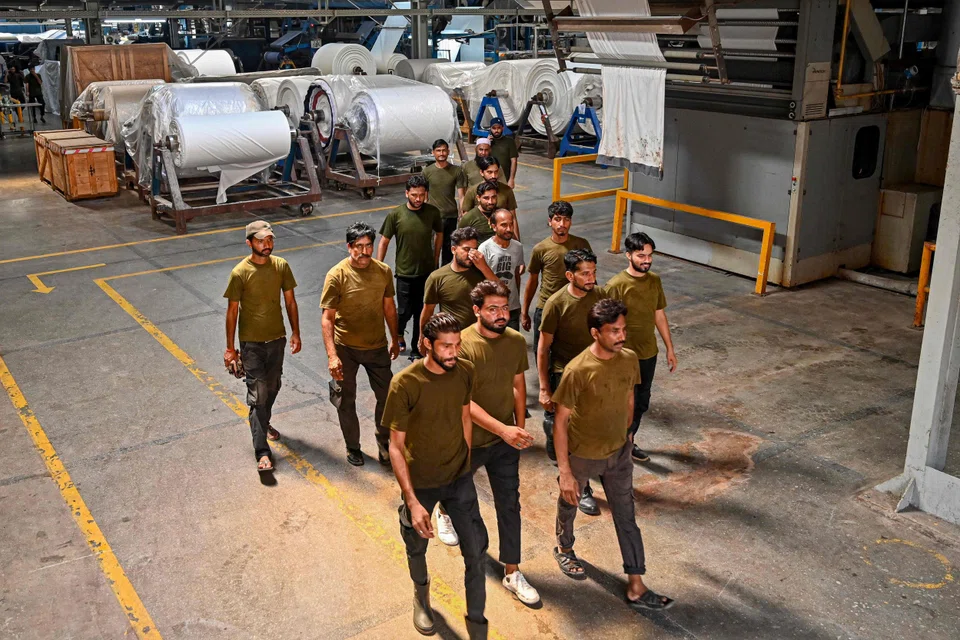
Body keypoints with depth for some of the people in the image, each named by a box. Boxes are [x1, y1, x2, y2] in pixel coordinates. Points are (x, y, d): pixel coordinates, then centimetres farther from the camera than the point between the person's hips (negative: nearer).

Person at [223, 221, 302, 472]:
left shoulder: (281, 266, -4)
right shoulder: (240, 272, -15)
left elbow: (290, 301, 5)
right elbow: (232, 311, -8)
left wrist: (295, 334, 5)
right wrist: (230, 347, -6)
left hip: (277, 339, 4)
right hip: (252, 343, -4)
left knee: (272, 388, 20)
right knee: (258, 394, -6)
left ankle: (263, 423, 47)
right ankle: (262, 452, -5)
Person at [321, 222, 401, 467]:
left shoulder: (383, 271, -6)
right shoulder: (337, 275, -18)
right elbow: (327, 318, -17)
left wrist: (395, 340, 14)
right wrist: (332, 355, -24)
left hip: (377, 346, 3)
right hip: (346, 348, -3)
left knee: (387, 397, 10)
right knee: (346, 401, 13)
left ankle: (384, 444, 33)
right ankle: (353, 447, 34)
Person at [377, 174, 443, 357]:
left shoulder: (433, 212, -6)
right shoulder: (395, 215, -12)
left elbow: (439, 234, 11)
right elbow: (384, 242, -5)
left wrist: (435, 261, 11)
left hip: (427, 271, 2)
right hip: (405, 272, -2)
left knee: (422, 313, 10)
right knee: (404, 311, 2)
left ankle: (417, 349, 26)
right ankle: (399, 335, 34)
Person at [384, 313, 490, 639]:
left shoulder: (465, 372, -12)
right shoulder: (404, 384, -25)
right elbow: (396, 447, -20)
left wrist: (465, 462, 12)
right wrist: (412, 501, -23)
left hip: (460, 478, 2)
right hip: (420, 483, -2)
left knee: (476, 550, 3)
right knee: (417, 547, 21)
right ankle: (421, 596, 53)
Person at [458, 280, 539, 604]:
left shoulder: (516, 341, -8)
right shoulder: (462, 345, -25)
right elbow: (464, 401, -28)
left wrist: (519, 427, 2)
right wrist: (502, 429, -35)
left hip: (506, 441, 3)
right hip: (470, 440, -3)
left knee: (509, 505, 6)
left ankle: (512, 573, 19)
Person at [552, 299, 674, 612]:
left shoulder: (629, 359, -12)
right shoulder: (578, 371, -28)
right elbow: (560, 421, -21)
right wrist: (565, 472, -20)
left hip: (618, 452, 4)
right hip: (582, 455, -4)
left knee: (626, 518, 9)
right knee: (569, 503, 23)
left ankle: (636, 587, 20)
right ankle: (564, 548, 53)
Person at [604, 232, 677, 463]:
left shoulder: (654, 280, 0)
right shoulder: (616, 285, -20)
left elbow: (659, 315, 10)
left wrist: (670, 348, 12)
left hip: (649, 353, 6)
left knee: (641, 403, 18)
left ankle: (629, 440, 38)